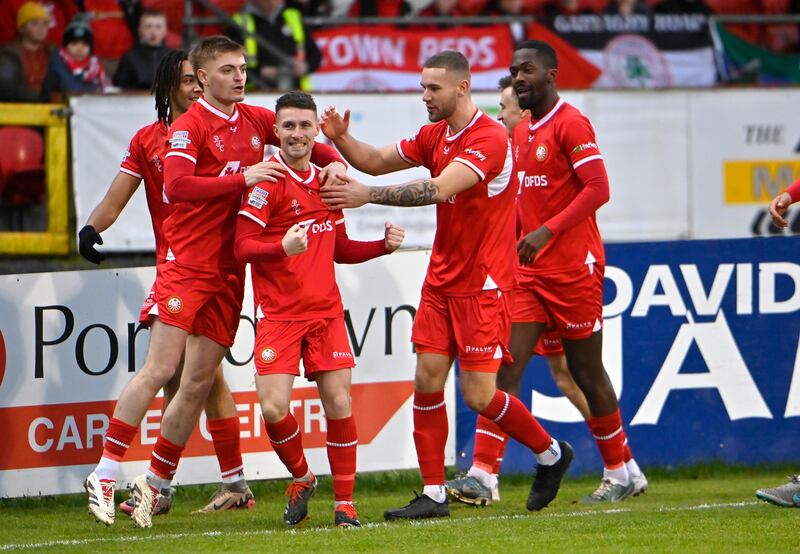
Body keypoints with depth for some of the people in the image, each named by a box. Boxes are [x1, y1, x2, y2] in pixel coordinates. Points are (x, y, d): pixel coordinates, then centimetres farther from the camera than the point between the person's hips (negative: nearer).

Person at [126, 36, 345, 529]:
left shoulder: (257, 120, 10)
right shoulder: (188, 127, -8)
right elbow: (176, 186, -23)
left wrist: (334, 162, 2)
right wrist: (243, 177, -26)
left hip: (229, 273, 6)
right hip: (187, 264, -6)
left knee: (198, 382, 4)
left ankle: (156, 484, 12)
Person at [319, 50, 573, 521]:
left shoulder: (489, 138, -18)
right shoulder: (434, 136, 9)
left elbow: (440, 189, -30)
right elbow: (377, 161, 14)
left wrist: (368, 195, -32)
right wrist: (341, 139, -7)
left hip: (483, 285, -8)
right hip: (441, 281, 8)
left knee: (478, 395, -7)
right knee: (427, 380, -1)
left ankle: (551, 453, 18)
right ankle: (434, 494, 4)